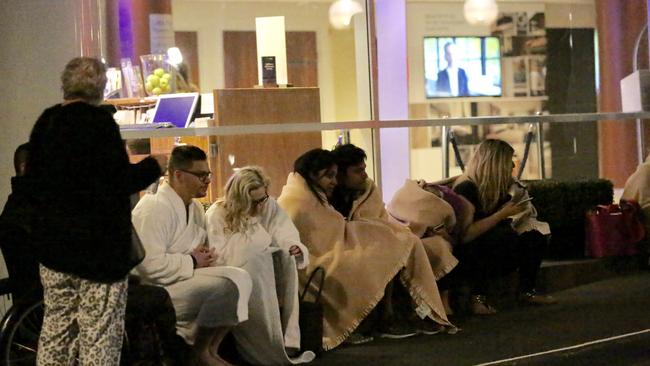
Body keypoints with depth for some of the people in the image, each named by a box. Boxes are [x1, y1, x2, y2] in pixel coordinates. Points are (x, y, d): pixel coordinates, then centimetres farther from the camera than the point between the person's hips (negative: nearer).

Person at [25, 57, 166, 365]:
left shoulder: (45, 122, 7)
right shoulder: (99, 121, -14)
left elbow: (31, 182, 13)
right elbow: (119, 182, -18)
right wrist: (153, 166, -2)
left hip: (51, 240, 7)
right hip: (97, 244, -7)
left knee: (56, 327, 14)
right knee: (99, 330, -1)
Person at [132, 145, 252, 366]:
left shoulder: (195, 207, 13)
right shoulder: (155, 208, -18)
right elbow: (149, 265, -27)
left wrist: (204, 255, 4)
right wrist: (193, 262, -16)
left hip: (184, 280, 10)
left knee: (239, 278, -6)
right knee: (225, 287, -24)